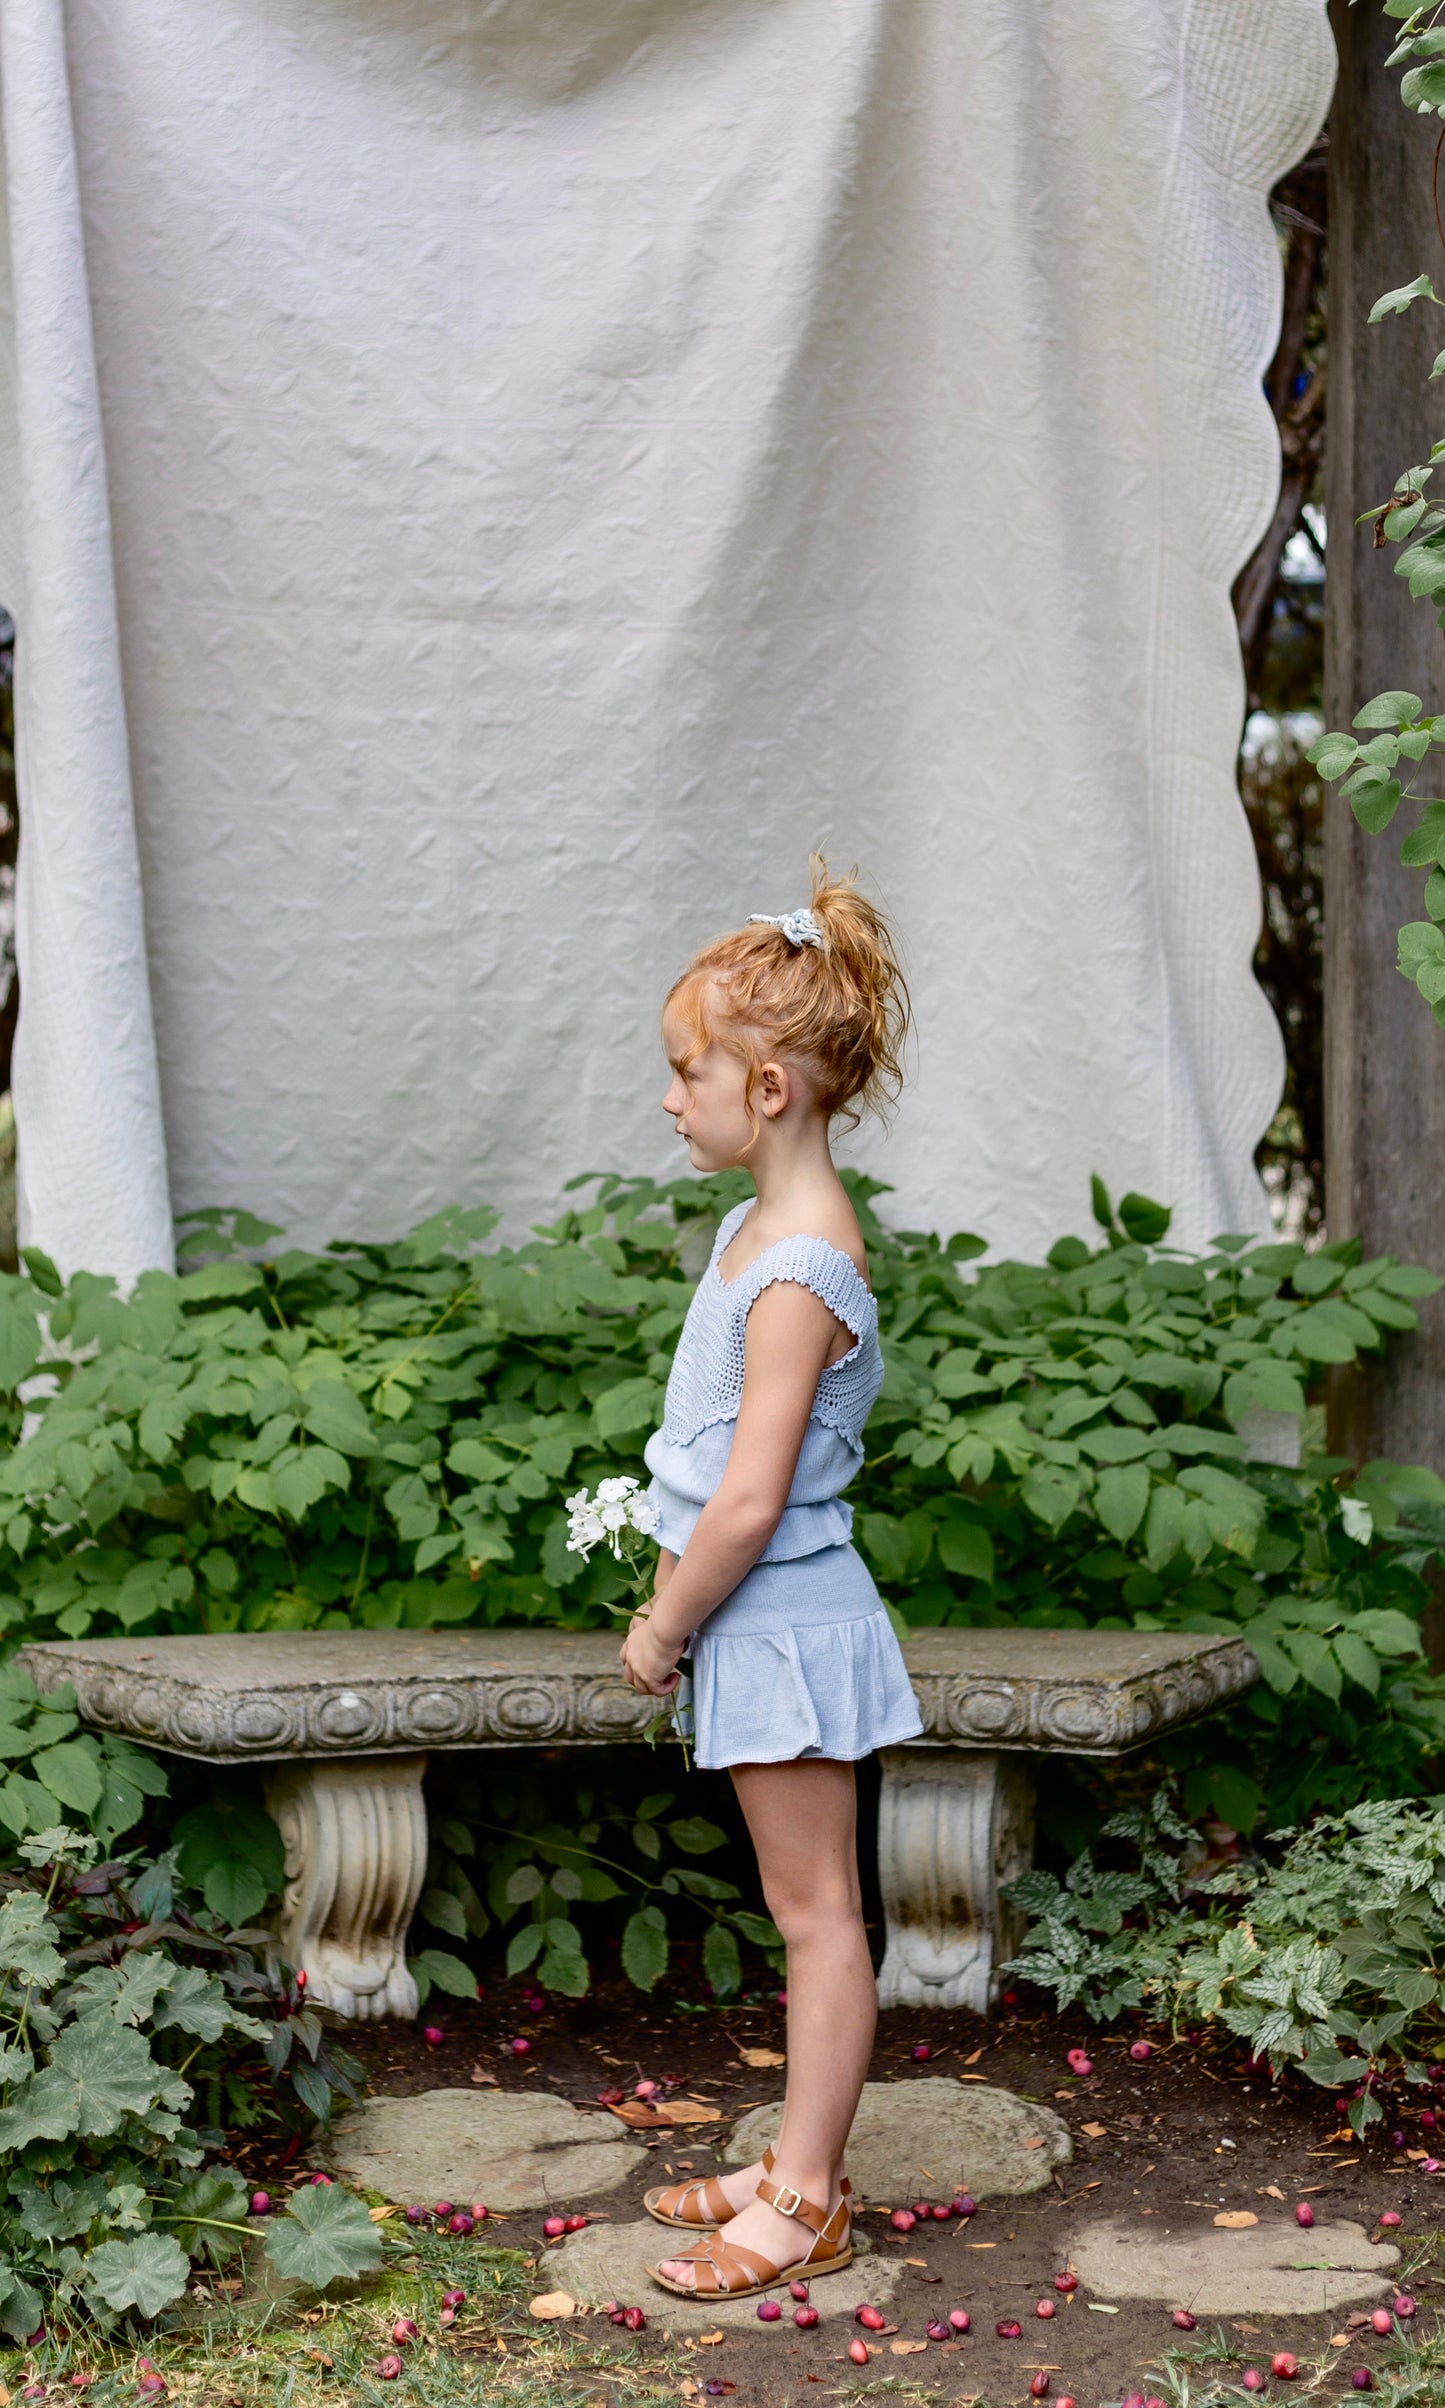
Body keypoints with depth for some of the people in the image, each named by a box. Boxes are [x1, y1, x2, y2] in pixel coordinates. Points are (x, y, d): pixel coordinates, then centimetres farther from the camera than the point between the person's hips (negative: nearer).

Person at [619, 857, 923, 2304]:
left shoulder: (796, 1272, -23)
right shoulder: (764, 1222, 7)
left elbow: (749, 1502, -24)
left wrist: (663, 1632, -12)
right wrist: (675, 1595, 16)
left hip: (782, 1625, -10)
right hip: (760, 1622, 10)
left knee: (815, 1912, 2)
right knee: (806, 1910, 17)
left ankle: (803, 2209, 13)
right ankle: (801, 2172, 29)